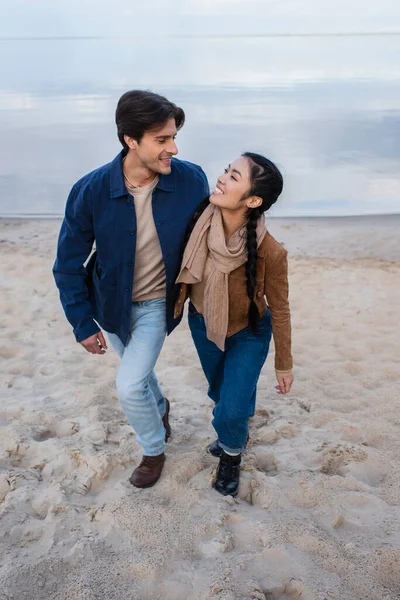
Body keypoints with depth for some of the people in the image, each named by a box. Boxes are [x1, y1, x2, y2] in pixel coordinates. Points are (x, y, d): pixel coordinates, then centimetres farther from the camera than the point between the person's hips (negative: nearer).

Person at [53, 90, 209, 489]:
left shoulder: (191, 181, -23)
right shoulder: (91, 190, -24)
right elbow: (69, 264, -12)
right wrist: (83, 323, -9)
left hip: (157, 303, -2)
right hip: (112, 303, 2)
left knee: (129, 386, -10)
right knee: (137, 371, 24)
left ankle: (153, 449, 21)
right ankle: (159, 408, 59)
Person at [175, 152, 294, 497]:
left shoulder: (270, 252, -35)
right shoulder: (200, 222, -27)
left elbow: (279, 310, -18)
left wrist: (284, 365, -6)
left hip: (249, 333, -4)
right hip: (203, 323, 4)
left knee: (232, 410, -4)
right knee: (220, 391, 24)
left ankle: (231, 455, 33)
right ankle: (237, 435, 58)